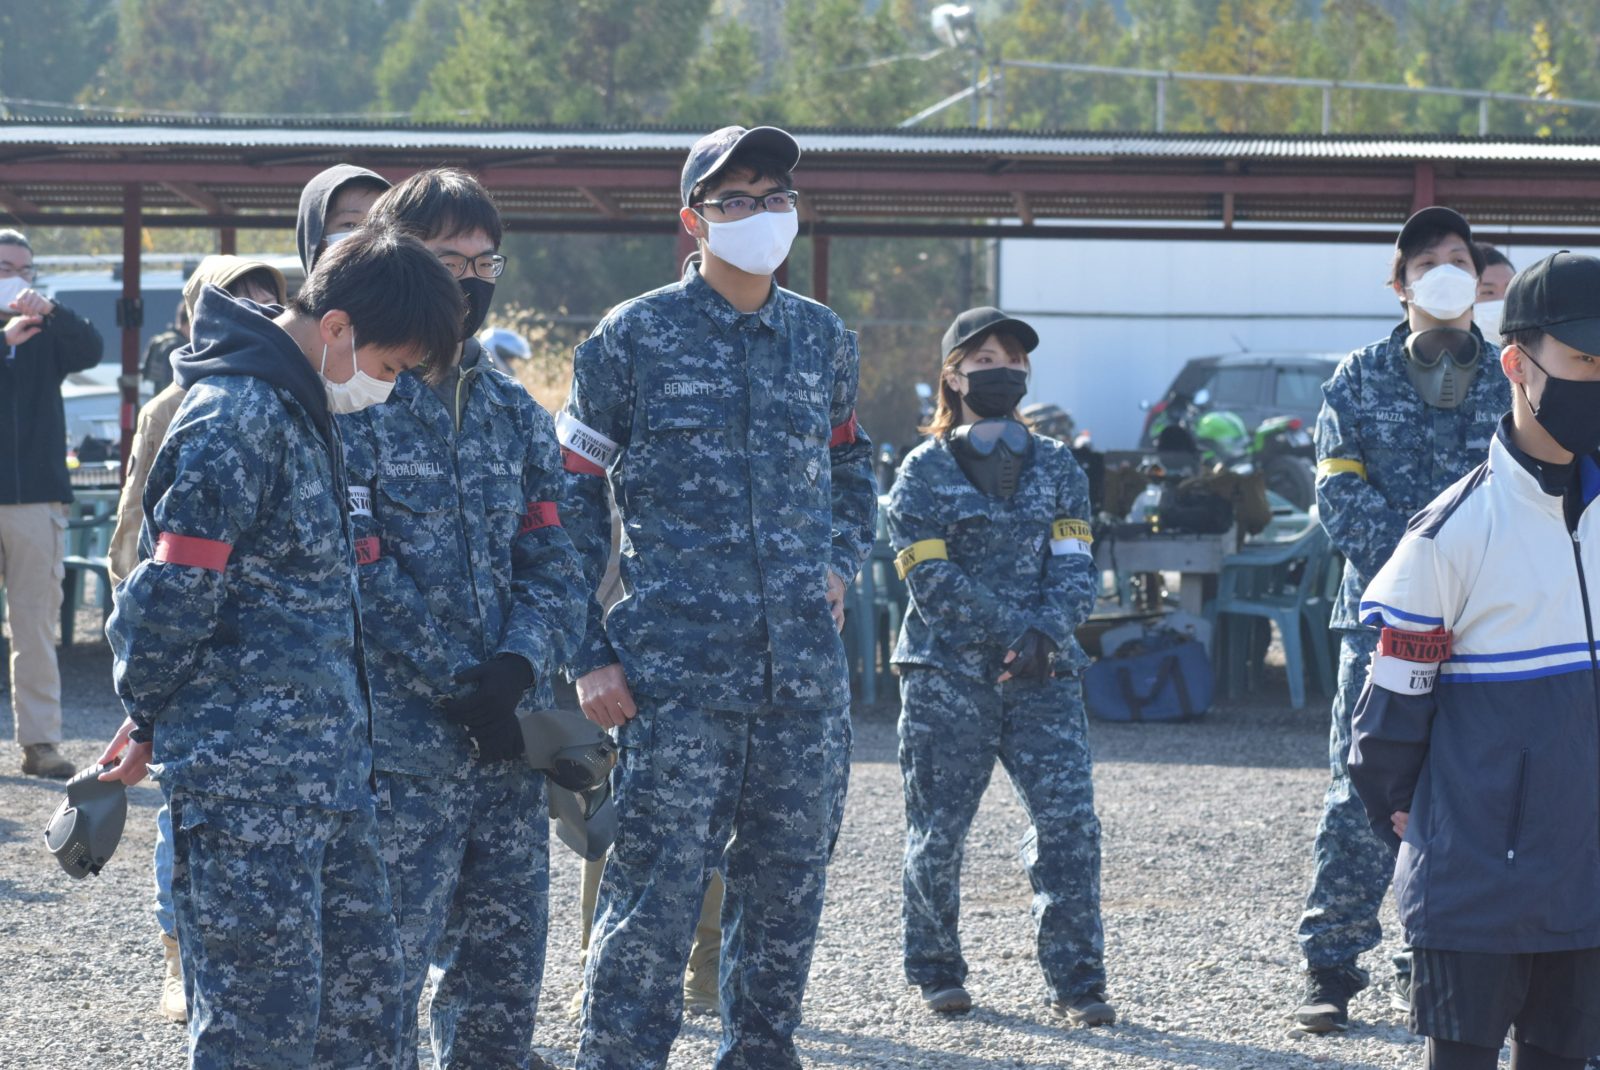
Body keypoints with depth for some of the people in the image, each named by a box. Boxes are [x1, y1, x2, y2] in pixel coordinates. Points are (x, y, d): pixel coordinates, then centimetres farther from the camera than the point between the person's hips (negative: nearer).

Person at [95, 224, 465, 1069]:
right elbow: (173, 593, -19)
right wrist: (148, 720, -3)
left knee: (363, 980, 13)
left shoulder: (301, 412, 15)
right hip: (244, 777, -10)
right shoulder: (235, 419, -17)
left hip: (324, 767, 10)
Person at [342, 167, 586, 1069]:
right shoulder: (352, 398, -5)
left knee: (506, 977, 10)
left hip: (510, 739, 6)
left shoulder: (516, 414, 15)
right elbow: (359, 570, -13)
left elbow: (554, 564, 10)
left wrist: (518, 668, -10)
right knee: (388, 971, -6)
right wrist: (460, 685, -14)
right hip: (400, 743, -6)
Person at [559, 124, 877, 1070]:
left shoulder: (825, 341, 12)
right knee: (655, 898, -8)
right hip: (678, 671, -5)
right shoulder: (635, 340, -1)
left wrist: (842, 564, 13)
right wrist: (588, 657, -5)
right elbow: (573, 503, 1)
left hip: (806, 673, 5)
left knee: (787, 894, 9)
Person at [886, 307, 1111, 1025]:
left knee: (1069, 818, -10)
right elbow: (932, 582, -7)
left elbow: (1074, 567, 4)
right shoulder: (923, 472, 2)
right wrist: (1013, 632, -16)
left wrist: (1045, 634, -15)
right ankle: (935, 973, 18)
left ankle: (1076, 981, -6)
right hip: (948, 675, -2)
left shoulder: (1056, 468, 12)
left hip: (1043, 673, 2)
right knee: (937, 830, 2)